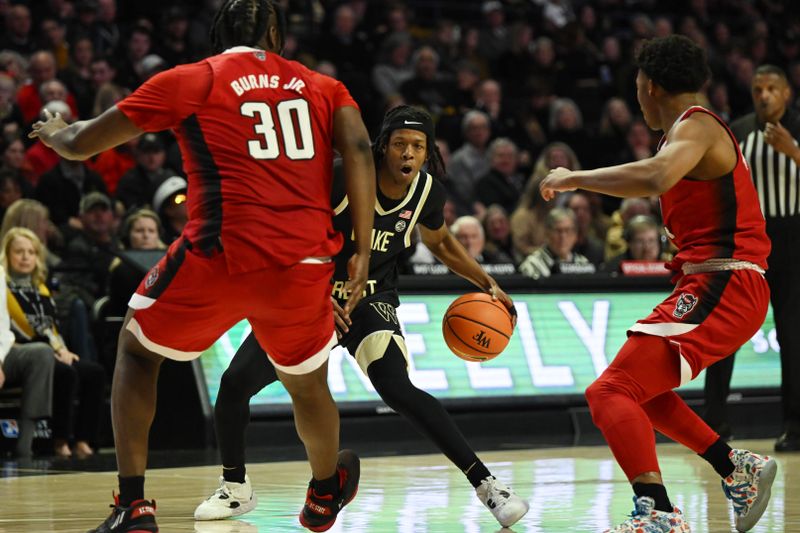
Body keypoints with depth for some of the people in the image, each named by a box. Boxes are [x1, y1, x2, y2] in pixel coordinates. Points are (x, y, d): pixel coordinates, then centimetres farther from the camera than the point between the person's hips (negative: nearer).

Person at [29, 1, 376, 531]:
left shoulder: (189, 80, 10)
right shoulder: (323, 87, 17)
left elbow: (81, 145, 15)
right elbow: (359, 151, -1)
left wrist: (56, 132, 38)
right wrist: (362, 251, 0)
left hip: (221, 254, -2)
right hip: (305, 262, 2)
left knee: (137, 348, 23)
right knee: (308, 383, 30)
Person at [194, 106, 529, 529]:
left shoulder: (427, 191, -6)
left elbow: (440, 243, 17)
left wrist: (487, 284, 9)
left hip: (371, 301, 1)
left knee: (398, 390, -26)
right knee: (235, 383, -11)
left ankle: (486, 485, -23)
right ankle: (235, 487, 14)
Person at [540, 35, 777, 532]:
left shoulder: (695, 126, -11)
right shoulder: (695, 130, 21)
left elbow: (655, 177, -33)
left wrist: (574, 178, -23)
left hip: (721, 288, -11)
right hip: (717, 285, 11)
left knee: (611, 393, -22)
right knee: (639, 386, 27)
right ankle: (737, 469, 27)